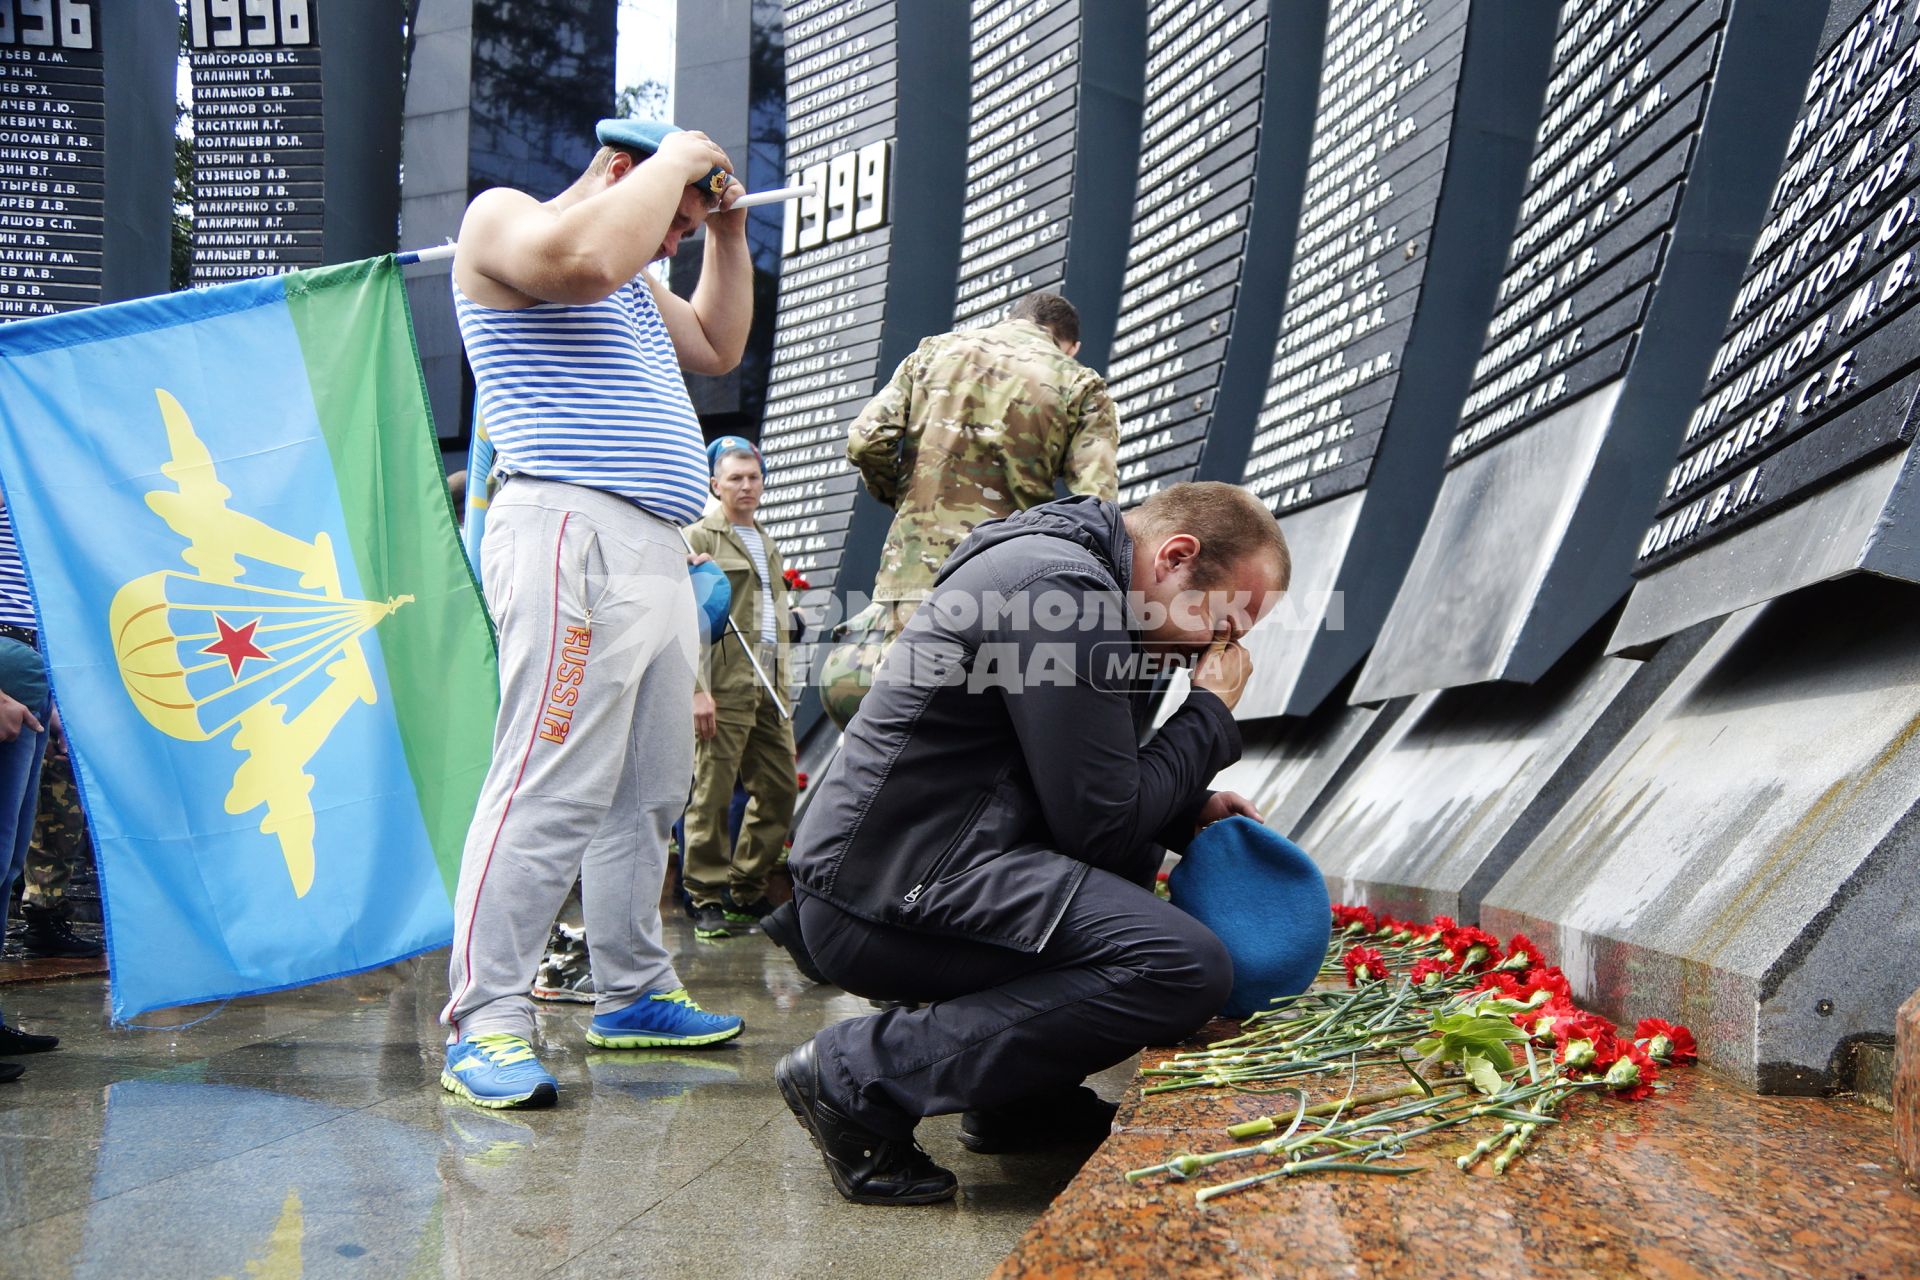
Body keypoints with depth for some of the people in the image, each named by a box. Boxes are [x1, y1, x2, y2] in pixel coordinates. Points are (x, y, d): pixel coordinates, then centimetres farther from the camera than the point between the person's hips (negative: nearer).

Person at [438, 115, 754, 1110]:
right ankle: (483, 1022, -13)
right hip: (571, 532, -10)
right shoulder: (503, 217, 2)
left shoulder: (633, 285, 30)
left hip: (656, 549, 10)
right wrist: (677, 161, -7)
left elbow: (718, 346, 36)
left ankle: (633, 994, 17)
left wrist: (727, 231, 28)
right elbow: (583, 259, -20)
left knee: (650, 790, 9)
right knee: (555, 784, -16)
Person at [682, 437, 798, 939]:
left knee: (780, 789, 7)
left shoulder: (768, 544, 23)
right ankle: (707, 900, 3)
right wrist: (697, 688, -17)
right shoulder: (698, 538, 0)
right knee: (713, 796, -5)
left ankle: (747, 891, 18)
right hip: (723, 688, -7)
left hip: (768, 689, 8)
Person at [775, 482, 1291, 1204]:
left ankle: (1016, 1094, 16)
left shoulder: (1079, 571, 18)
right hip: (885, 894, -11)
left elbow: (1081, 786, 24)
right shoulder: (1063, 590, -16)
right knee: (1187, 968, -23)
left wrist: (1191, 812, 10)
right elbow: (1101, 825, -16)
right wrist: (1211, 711, -3)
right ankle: (865, 1076, -15)